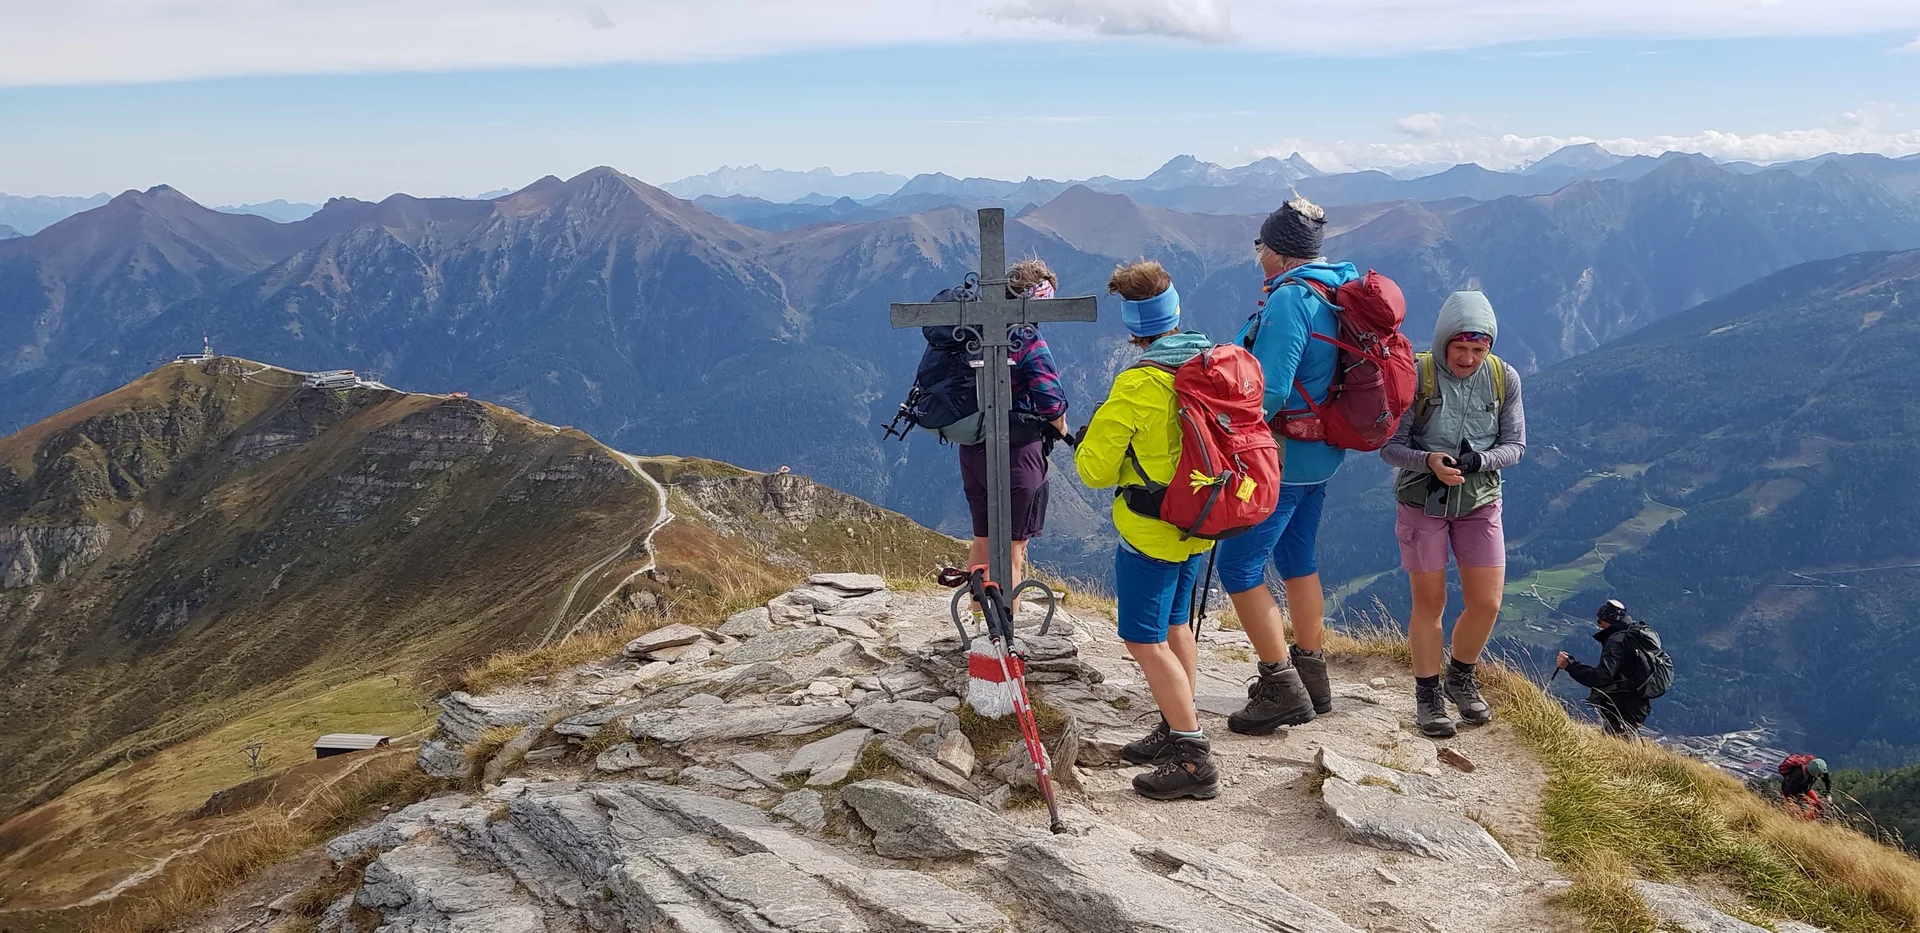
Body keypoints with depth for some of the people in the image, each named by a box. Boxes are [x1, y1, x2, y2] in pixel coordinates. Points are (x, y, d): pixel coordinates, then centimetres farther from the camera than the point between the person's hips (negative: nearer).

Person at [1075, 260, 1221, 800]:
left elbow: (1096, 470, -14)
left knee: (1145, 640, -2)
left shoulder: (1137, 386, -21)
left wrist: (1087, 442, 6)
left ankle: (1193, 760, -2)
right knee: (1174, 625, 21)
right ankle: (1177, 734, 32)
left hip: (1150, 532, -8)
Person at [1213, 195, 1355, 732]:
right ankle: (1311, 677, 30)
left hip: (1282, 457, -10)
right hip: (1320, 452, 10)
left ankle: (1283, 689, -1)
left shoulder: (1289, 299, -20)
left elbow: (1268, 392, -26)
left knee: (1238, 567, -4)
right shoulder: (1337, 293, 9)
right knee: (1296, 560, 20)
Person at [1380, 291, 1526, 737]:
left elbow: (1515, 444, -1)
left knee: (1487, 602, 1)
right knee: (1430, 602, 2)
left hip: (1480, 500, 3)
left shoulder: (1504, 378, -5)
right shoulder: (1417, 375, -15)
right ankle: (1427, 695, 18)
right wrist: (1429, 461, -32)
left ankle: (1460, 678, 28)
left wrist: (1480, 460, -22)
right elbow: (1390, 445, -12)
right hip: (1423, 500, -3)